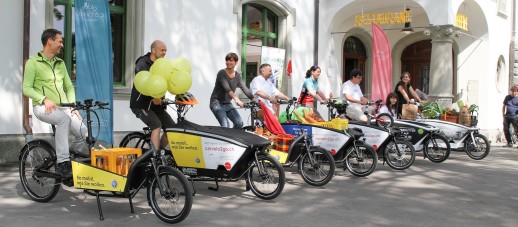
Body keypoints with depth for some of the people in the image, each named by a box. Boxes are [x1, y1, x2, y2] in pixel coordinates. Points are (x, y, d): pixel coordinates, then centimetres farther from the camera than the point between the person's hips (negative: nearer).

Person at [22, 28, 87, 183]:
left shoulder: (60, 63, 20)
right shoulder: (33, 62, 1)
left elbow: (69, 87, 21)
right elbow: (26, 88, -6)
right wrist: (44, 99, -20)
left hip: (63, 108, 6)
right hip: (43, 108, -5)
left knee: (84, 134, -17)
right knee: (64, 119, -38)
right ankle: (63, 163, -34)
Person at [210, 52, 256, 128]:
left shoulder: (237, 76, 6)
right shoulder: (221, 73, -13)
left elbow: (245, 89, -2)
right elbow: (227, 89, -27)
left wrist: (254, 100, -15)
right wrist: (236, 99, -43)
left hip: (228, 104, 6)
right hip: (217, 104, -6)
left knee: (239, 123, -8)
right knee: (225, 126, -21)